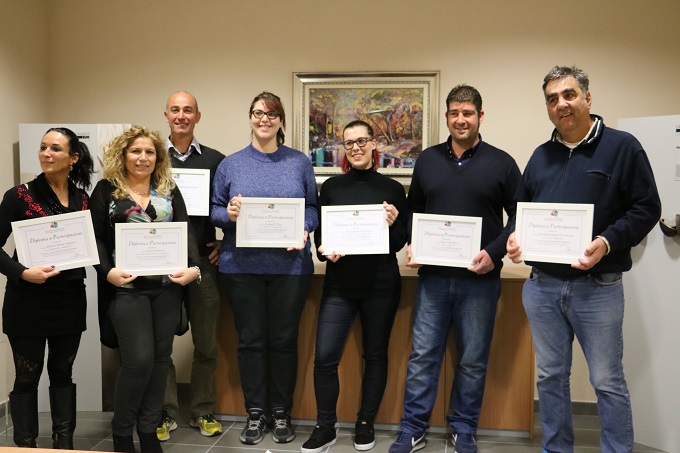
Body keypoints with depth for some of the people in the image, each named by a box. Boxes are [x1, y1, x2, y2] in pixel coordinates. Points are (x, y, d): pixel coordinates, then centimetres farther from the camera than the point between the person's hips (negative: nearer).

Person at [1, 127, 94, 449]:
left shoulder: (83, 200, 4)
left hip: (70, 299, 3)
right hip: (28, 301, -3)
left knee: (62, 373, 14)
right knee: (27, 377, 7)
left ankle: (64, 444, 24)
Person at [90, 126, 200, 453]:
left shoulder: (169, 191, 12)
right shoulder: (106, 189, 4)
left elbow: (186, 232, 6)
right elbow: (96, 237, 1)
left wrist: (193, 267, -10)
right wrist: (107, 271, -15)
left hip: (167, 285, 4)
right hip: (126, 287, -3)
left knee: (160, 357, 8)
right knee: (139, 359, -8)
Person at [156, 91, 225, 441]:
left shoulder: (215, 160, 4)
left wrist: (226, 243, 0)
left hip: (203, 261, 0)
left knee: (206, 343, 8)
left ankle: (203, 412, 23)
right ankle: (166, 413, 22)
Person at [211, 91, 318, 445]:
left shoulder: (300, 163, 6)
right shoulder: (230, 164, 7)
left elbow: (313, 208, 6)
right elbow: (213, 210, 7)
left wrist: (304, 229, -13)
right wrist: (228, 214, -13)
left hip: (290, 265, 0)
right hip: (241, 266, 1)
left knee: (284, 340, 8)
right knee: (250, 340, 8)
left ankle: (281, 413, 23)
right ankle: (255, 412, 22)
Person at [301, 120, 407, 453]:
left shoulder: (393, 189, 2)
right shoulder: (331, 187, 5)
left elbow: (401, 242, 2)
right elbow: (318, 235, 7)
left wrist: (393, 225, -18)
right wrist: (325, 250, -13)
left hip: (381, 286, 0)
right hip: (339, 284, 1)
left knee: (375, 354, 10)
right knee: (324, 356, -4)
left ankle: (366, 424, 28)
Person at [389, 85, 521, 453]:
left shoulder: (501, 162, 1)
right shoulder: (427, 160, 9)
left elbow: (520, 216, 1)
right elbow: (413, 210, 15)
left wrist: (495, 251, -13)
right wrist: (411, 245, -2)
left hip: (480, 280, -1)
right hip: (432, 277, 2)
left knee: (473, 360, 9)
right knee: (422, 355, 5)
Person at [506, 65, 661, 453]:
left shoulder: (622, 147, -3)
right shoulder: (541, 155, 12)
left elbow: (646, 209, -7)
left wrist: (607, 243, -21)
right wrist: (515, 237, -3)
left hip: (598, 287, -4)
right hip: (542, 286, 5)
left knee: (608, 380, 6)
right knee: (551, 376, 14)